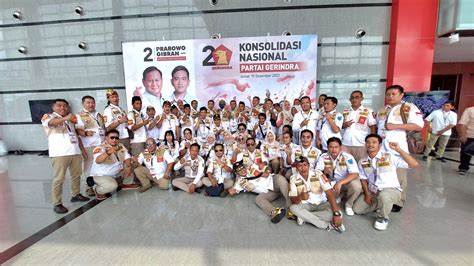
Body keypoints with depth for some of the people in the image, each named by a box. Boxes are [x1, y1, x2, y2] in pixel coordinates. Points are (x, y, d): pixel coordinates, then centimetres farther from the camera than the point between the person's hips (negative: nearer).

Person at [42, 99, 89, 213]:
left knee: (76, 175, 14)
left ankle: (76, 195, 29)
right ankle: (57, 204, 3)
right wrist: (65, 118, -42)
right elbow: (51, 122, -23)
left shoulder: (70, 119, 22)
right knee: (59, 179, -4)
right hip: (59, 153, -6)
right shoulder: (48, 116, 3)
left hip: (75, 152, 6)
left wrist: (82, 149, 18)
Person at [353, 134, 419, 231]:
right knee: (357, 209, -3)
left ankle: (383, 218, -8)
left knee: (383, 196, -41)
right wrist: (367, 194, -6)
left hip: (391, 190, -5)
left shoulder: (390, 157, -14)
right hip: (372, 191, 5)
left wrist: (399, 150, -25)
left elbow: (414, 164, -18)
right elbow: (363, 179, 6)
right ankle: (381, 205, 20)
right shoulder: (362, 162, -1)